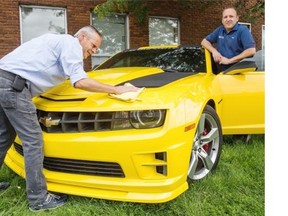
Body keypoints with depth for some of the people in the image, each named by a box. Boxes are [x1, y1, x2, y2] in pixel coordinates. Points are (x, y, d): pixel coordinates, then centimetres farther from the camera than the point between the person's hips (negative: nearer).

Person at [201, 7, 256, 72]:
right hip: (221, 71, 5)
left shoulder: (243, 30, -4)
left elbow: (251, 51, -15)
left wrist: (230, 60, -15)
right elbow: (204, 41, 20)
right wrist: (214, 51, -1)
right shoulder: (219, 30, 13)